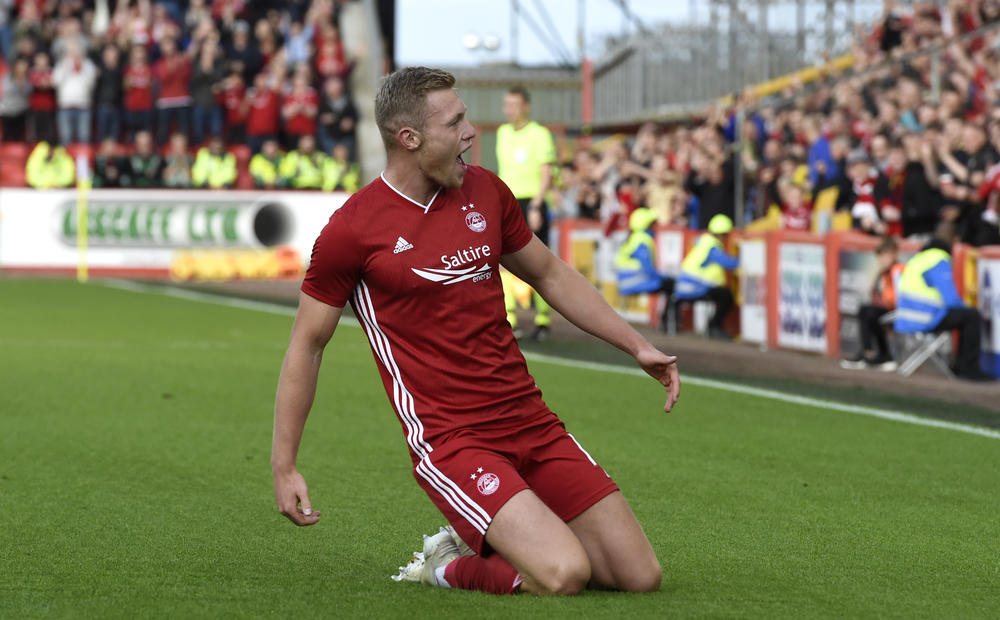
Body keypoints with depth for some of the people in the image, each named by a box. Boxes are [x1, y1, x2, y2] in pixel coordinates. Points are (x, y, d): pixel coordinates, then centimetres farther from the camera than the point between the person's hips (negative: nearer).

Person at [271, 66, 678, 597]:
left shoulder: (485, 191, 8)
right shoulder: (353, 230, -8)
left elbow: (550, 275, 23)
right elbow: (307, 343, 1)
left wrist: (637, 346, 18)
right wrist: (283, 467, 0)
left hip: (529, 420, 7)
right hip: (448, 440, -6)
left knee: (641, 576, 0)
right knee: (564, 574, -25)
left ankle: (486, 540, 17)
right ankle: (448, 566, 3)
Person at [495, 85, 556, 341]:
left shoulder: (539, 134, -5)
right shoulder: (502, 133, 13)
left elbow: (546, 175, -9)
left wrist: (535, 207, -17)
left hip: (531, 204, -5)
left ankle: (542, 319, 10)